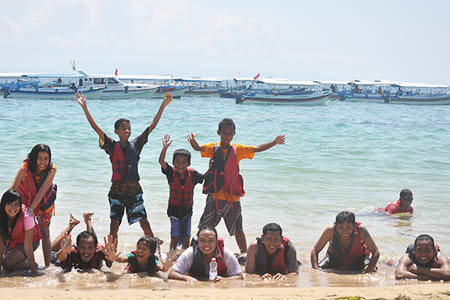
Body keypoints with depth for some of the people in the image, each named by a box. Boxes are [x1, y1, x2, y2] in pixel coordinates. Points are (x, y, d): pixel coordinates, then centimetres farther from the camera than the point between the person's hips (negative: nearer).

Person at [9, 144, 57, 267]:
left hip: (44, 202, 0)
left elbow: (42, 190, -32)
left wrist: (32, 208, -41)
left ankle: (47, 265, 5)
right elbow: (13, 189, -36)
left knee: (45, 233, 0)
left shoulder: (52, 169, -28)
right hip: (26, 200, 0)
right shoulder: (25, 169, -31)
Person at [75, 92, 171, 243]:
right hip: (117, 189, -1)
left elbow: (152, 126, 1)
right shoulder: (112, 146, -2)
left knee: (144, 223, 1)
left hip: (134, 189, 1)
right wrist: (85, 108, -18)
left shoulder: (135, 144, 3)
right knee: (114, 225, -1)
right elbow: (96, 128, -10)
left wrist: (163, 106, -3)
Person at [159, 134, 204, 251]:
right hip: (174, 209, -2)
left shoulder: (192, 174, -9)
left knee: (186, 238, 7)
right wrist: (165, 147, -40)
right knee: (175, 237, -5)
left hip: (187, 210, 2)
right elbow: (161, 161, -25)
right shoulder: (171, 173, -13)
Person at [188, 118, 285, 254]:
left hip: (232, 197, 2)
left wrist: (274, 142, -11)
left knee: (238, 229, 13)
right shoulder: (213, 148, 1)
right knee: (204, 227, 0)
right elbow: (198, 148, -14)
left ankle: (245, 254, 25)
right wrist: (192, 139, -35)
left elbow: (256, 149, 0)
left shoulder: (238, 149, 5)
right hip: (215, 195, -1)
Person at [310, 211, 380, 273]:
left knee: (372, 270, -28)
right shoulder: (330, 230, -30)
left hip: (357, 258, -1)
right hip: (335, 258, 1)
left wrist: (368, 271, -40)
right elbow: (315, 251, -21)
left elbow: (376, 252, -27)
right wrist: (316, 270, -36)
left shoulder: (360, 230, -33)